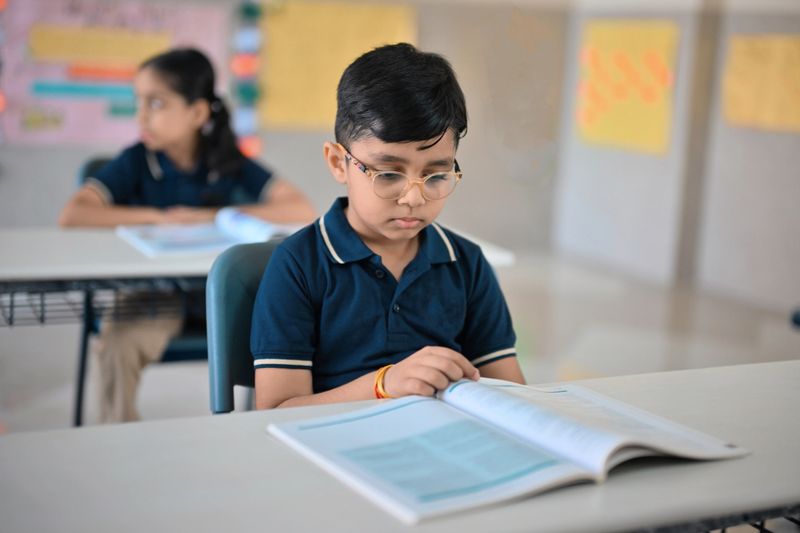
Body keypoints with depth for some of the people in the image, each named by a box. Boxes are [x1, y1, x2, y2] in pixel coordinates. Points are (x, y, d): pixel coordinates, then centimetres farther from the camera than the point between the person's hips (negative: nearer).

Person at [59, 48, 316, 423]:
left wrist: (212, 216, -20)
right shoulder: (136, 161, -6)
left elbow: (302, 211, -15)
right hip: (154, 290, -1)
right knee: (117, 343, -31)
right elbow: (71, 215, -18)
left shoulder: (230, 162, -3)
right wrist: (158, 216, -20)